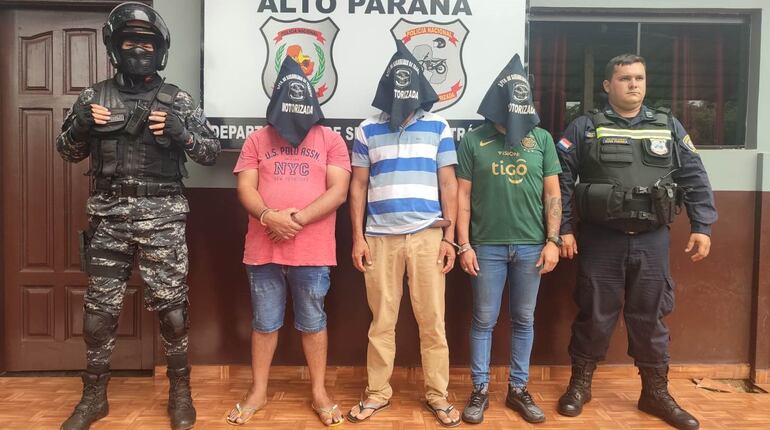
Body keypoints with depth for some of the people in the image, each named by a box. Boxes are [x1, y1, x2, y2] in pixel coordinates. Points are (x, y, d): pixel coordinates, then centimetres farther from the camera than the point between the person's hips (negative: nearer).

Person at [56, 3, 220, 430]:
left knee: (170, 307, 3)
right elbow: (68, 151, 13)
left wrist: (180, 132, -17)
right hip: (108, 217, 3)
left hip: (162, 218, -2)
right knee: (99, 310, 9)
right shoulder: (94, 96, 9)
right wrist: (80, 125, -7)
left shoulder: (177, 101, 3)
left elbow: (212, 152, 1)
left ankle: (180, 391, 21)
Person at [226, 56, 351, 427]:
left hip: (313, 251, -1)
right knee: (264, 323, 13)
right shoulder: (258, 139, 9)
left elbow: (338, 190, -5)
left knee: (313, 323, 11)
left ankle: (319, 392, 26)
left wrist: (299, 218, -17)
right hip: (263, 250, 2)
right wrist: (269, 216, -18)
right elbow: (245, 188, 1)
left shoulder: (330, 139, 4)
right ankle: (258, 392, 29)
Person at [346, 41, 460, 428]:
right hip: (381, 237, 0)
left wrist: (449, 236, 0)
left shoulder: (438, 127, 6)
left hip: (427, 236, 0)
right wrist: (358, 238, 1)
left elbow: (448, 184, 5)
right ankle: (377, 393, 23)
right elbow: (358, 187, 7)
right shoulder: (367, 130, 6)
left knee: (432, 320, 5)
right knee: (381, 321, 9)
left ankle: (437, 394, 20)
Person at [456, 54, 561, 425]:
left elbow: (552, 194, 6)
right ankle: (480, 390, 20)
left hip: (531, 246, 2)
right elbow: (462, 196, 0)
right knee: (484, 320, 6)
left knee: (524, 320, 11)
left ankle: (518, 389, 26)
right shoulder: (473, 140, 0)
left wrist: (552, 241, 0)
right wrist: (464, 245, -5)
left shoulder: (541, 139, 5)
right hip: (487, 246, -2)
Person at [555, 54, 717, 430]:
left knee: (650, 317, 11)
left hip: (651, 241, 3)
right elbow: (561, 181, -4)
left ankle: (656, 393, 27)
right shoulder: (584, 129, 0)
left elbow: (694, 180, 9)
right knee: (594, 315, 7)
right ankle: (580, 384, 24)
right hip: (600, 239, -2)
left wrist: (702, 226, 1)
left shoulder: (670, 127, 10)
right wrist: (563, 228, -9)